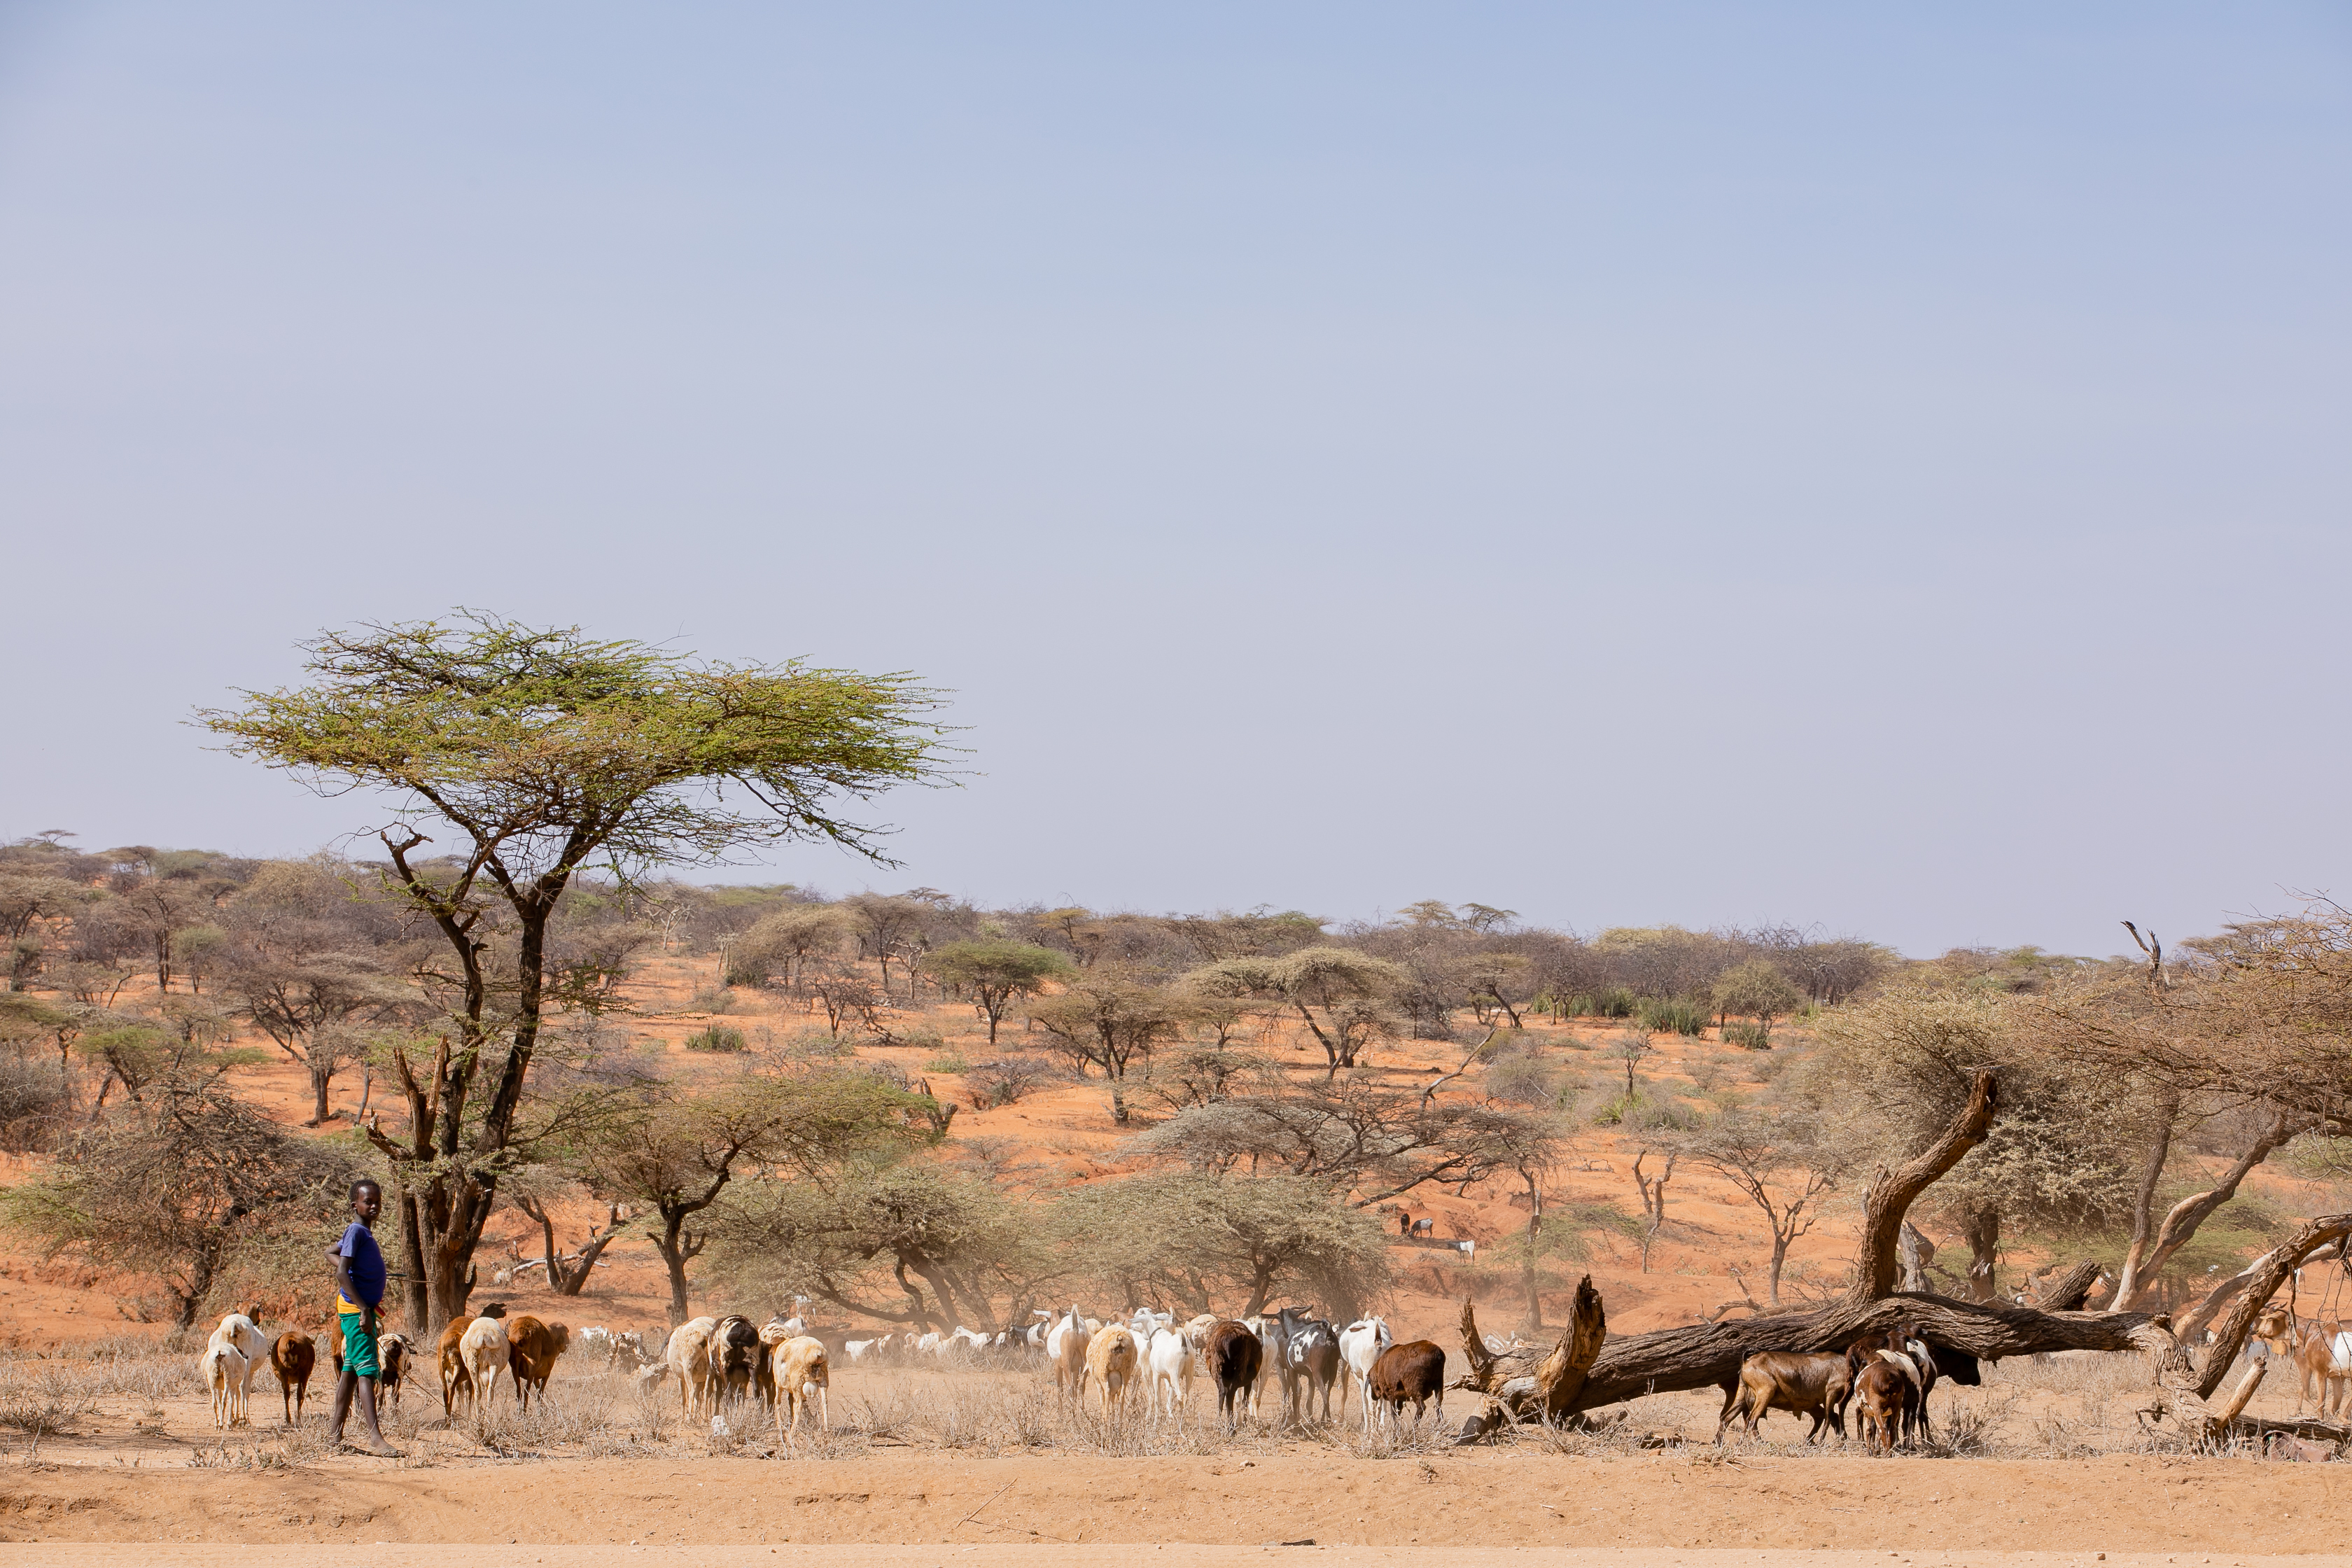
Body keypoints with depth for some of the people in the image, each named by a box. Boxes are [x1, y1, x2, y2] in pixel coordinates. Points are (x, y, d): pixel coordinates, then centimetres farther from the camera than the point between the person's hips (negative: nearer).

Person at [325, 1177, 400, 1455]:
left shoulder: (365, 1232, 15)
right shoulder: (356, 1232, -13)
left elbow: (331, 1253, 29)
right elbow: (342, 1274, -20)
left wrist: (351, 1267, 11)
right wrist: (363, 1310, -24)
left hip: (364, 1309, 10)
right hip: (355, 1309, -10)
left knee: (351, 1370, 13)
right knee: (367, 1369, -15)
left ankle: (335, 1433, 19)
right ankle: (374, 1437, -23)